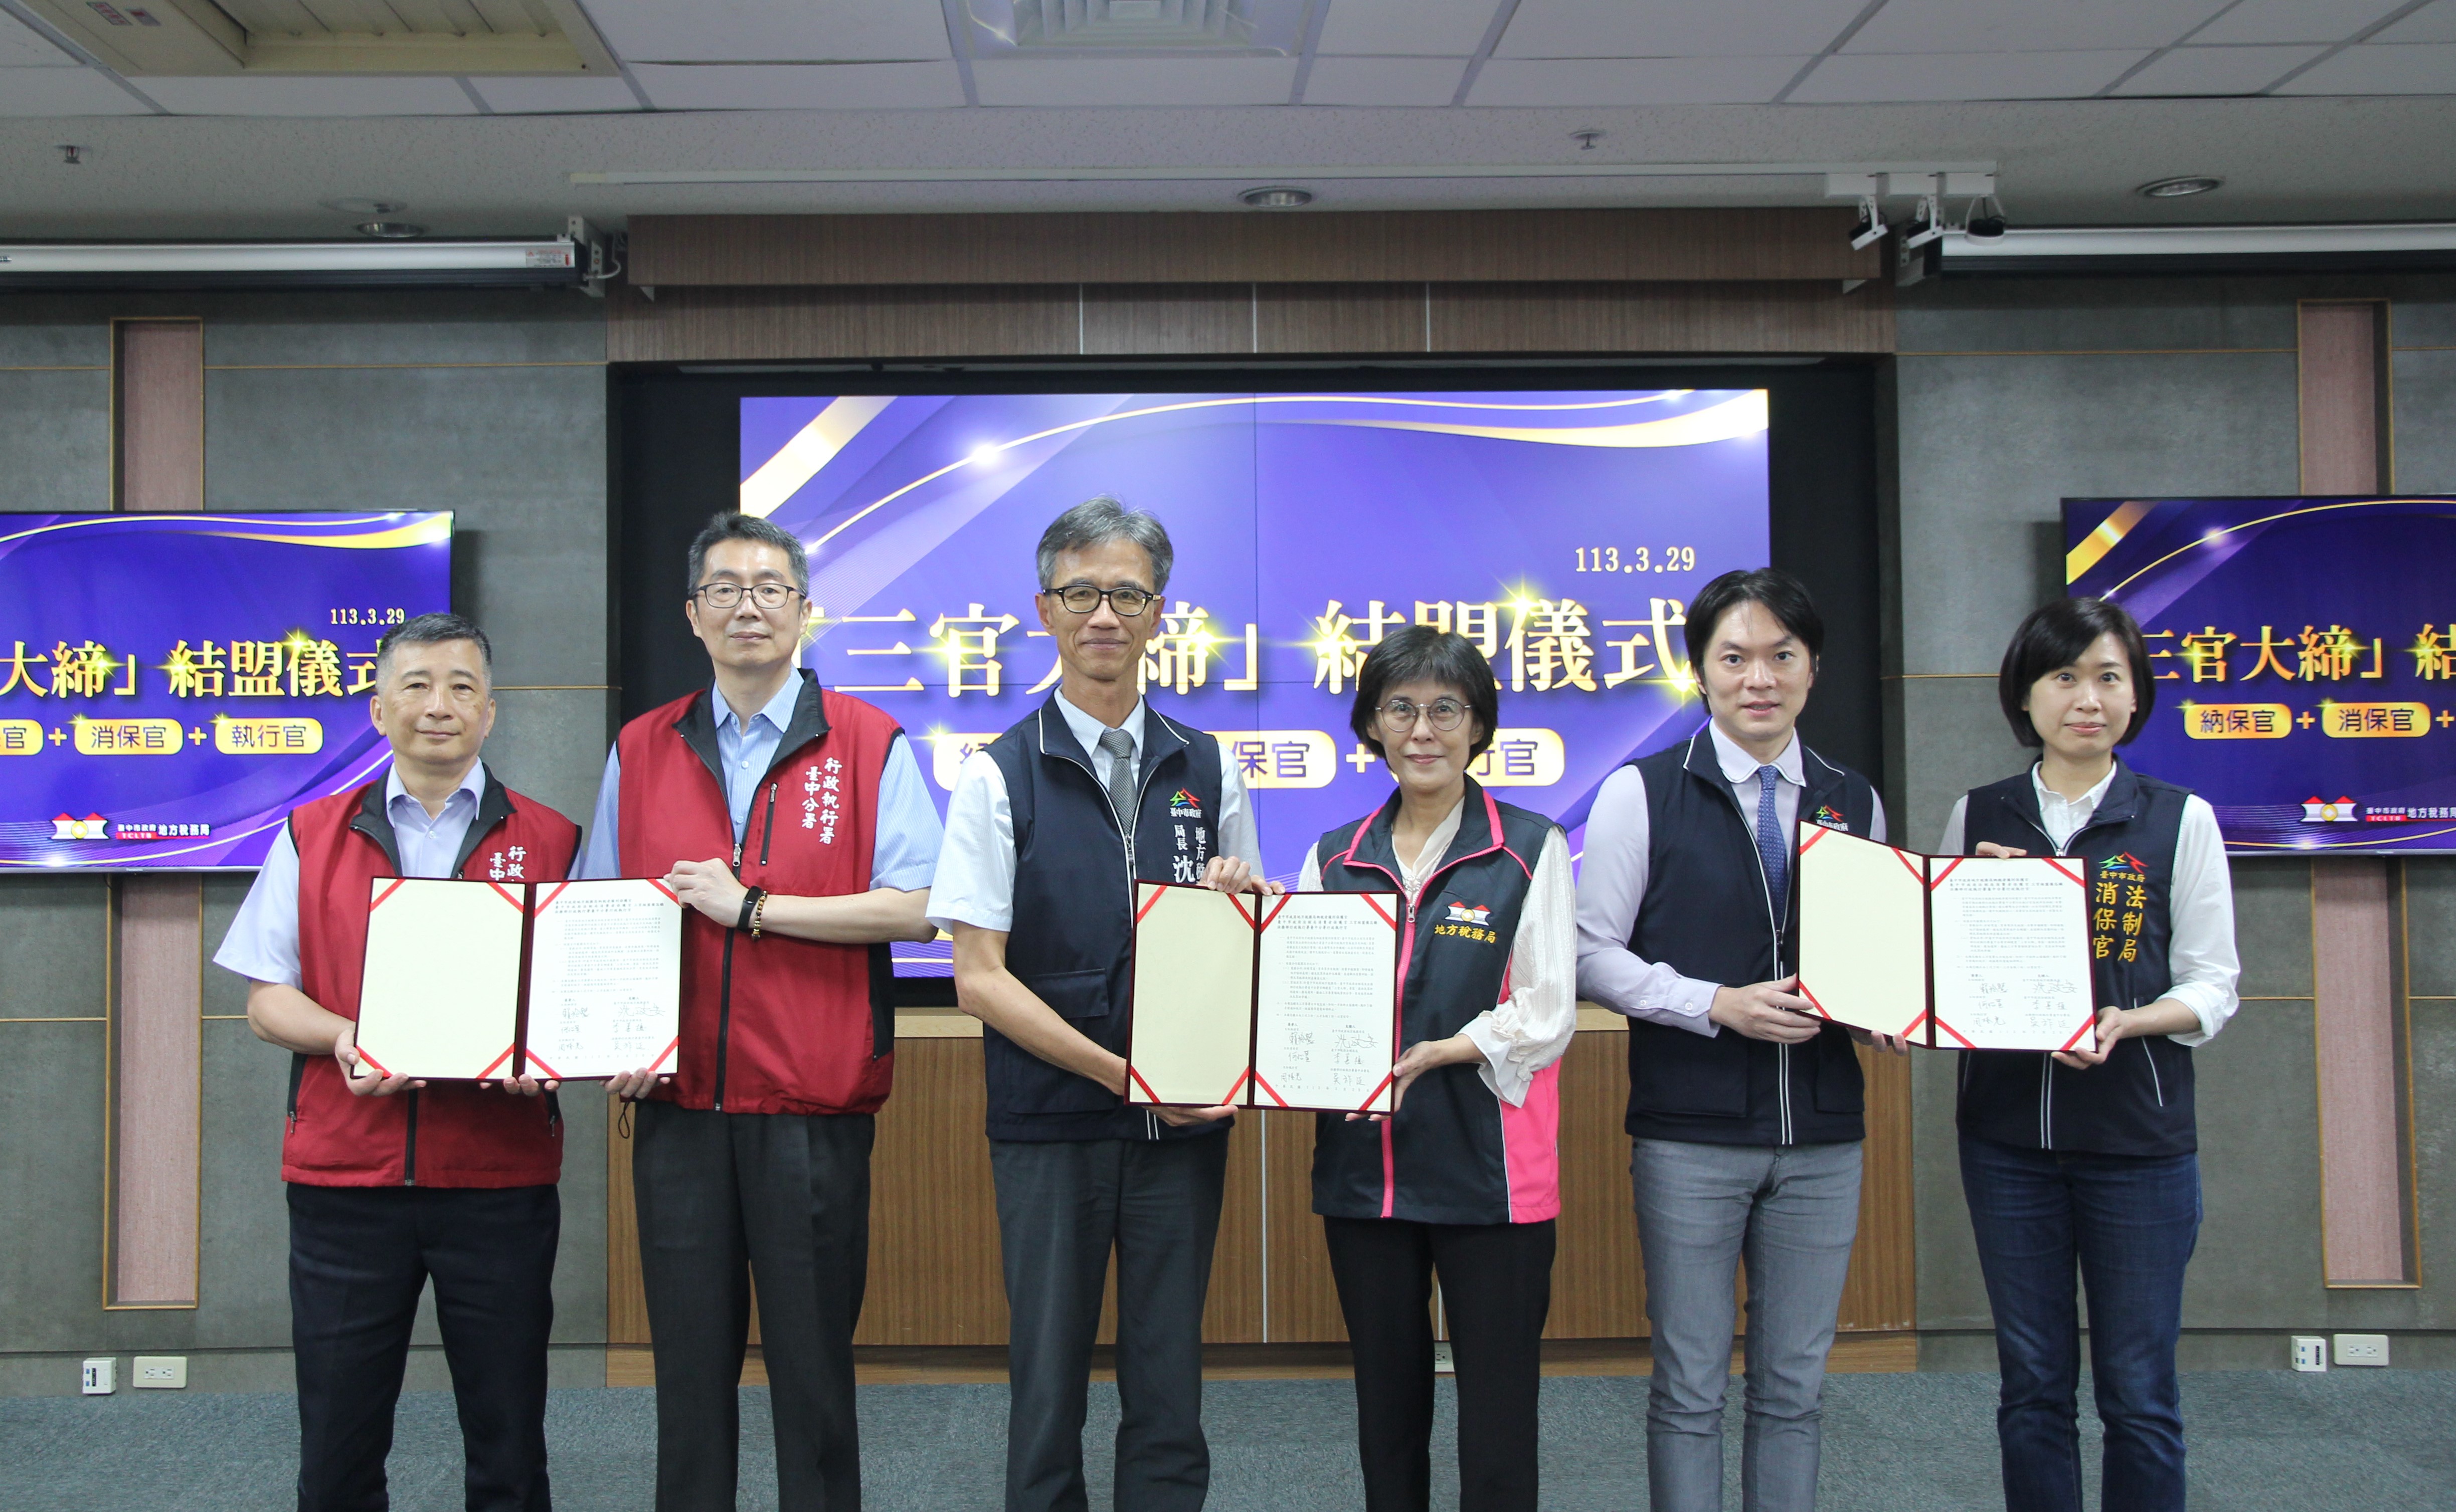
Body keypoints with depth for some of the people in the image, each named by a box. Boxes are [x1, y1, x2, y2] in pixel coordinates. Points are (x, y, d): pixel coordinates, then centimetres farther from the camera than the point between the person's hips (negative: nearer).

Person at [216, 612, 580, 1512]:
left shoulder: (550, 843, 7)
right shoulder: (311, 838, 10)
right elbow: (267, 998, 8)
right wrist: (344, 1038, -12)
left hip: (499, 1177, -1)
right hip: (343, 1172, 1)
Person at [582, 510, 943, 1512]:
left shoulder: (870, 745, 0)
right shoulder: (640, 752, 10)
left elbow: (915, 908, -9)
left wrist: (749, 906, -11)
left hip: (813, 1111, -2)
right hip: (679, 1107, 3)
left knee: (813, 1367, 5)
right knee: (690, 1366, 10)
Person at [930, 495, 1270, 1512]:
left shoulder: (1207, 772, 8)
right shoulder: (999, 777, -2)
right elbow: (979, 977, -7)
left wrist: (1237, 902, -8)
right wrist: (1116, 1070, -15)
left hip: (1183, 1123, 3)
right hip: (1049, 1123, -2)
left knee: (1168, 1387, 9)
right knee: (1048, 1384, 7)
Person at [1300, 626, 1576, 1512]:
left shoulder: (1531, 850, -1)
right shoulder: (1335, 859, 9)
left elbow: (1546, 1017, -6)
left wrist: (1428, 1056, -19)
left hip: (1490, 1171, -3)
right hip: (1363, 1165, 4)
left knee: (1497, 1407, 3)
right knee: (1386, 1404, 14)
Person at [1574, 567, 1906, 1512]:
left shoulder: (1855, 804, 9)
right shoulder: (1641, 794, -3)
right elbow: (1593, 955, -4)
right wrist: (1719, 1005, -16)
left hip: (1822, 1136, 3)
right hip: (1690, 1135, -3)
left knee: (1795, 1385, 12)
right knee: (1690, 1387, 6)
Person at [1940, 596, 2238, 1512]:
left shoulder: (2180, 820, 0)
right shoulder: (1977, 818, 5)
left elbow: (2213, 984, 0)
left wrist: (2126, 1023, -19)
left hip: (2139, 1137, -2)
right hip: (2006, 1135, 2)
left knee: (2138, 1392, 5)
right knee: (2032, 1384, 10)